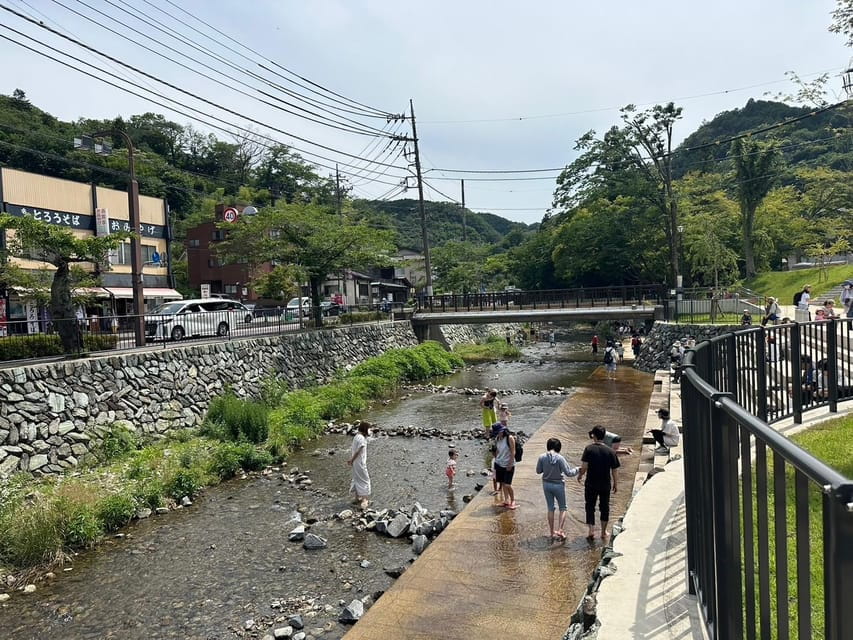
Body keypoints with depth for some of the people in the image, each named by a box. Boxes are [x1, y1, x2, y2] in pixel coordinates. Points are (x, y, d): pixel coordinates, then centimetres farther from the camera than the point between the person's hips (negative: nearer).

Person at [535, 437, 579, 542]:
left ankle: (552, 532, 21)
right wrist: (577, 470, 2)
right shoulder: (560, 458, -18)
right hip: (558, 485, -3)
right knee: (562, 508, 14)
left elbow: (538, 471, 1)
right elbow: (568, 473, -15)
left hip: (546, 484, 3)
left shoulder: (542, 457, -9)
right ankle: (559, 530, 1)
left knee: (551, 508, 15)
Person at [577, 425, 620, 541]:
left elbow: (584, 466, -16)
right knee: (604, 507, 17)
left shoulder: (589, 449, -12)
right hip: (605, 484, 2)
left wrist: (580, 475, 3)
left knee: (590, 506, 12)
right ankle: (604, 532, 24)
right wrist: (614, 483, 11)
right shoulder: (610, 451, -6)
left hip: (591, 484, -2)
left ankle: (591, 530, 3)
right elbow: (614, 469, -2)